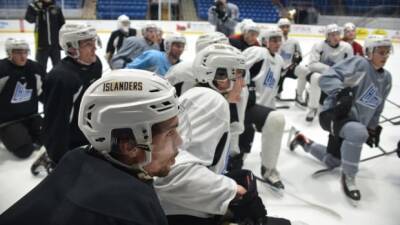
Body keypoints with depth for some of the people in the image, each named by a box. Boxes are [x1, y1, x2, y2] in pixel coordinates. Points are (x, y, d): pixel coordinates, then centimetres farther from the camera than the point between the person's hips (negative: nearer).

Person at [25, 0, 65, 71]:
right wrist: (33, 6, -29)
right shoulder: (37, 7, -1)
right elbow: (29, 18, -18)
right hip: (42, 44, -1)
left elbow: (62, 25, 5)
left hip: (55, 44, 1)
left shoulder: (57, 9, 1)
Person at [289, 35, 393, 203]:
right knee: (358, 132, -39)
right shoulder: (358, 63, -14)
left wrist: (373, 128, 18)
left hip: (356, 121, 8)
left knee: (332, 161, 15)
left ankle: (303, 141, 41)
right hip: (334, 113, -8)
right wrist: (341, 92, -38)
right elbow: (326, 78, -23)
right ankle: (348, 177, -17)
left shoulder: (386, 78, 10)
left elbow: (377, 106, 21)